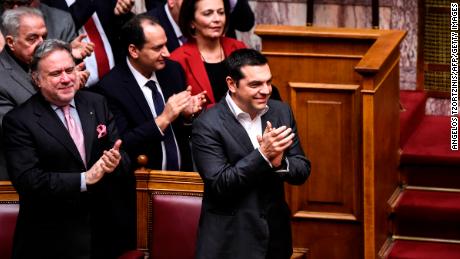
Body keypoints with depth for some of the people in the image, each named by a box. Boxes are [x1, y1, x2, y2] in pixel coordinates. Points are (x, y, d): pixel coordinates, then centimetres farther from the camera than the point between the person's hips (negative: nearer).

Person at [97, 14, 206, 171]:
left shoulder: (173, 70, 4)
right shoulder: (111, 87, -11)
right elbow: (123, 146, -15)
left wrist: (187, 115, -7)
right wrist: (164, 119, -21)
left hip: (183, 173, 2)